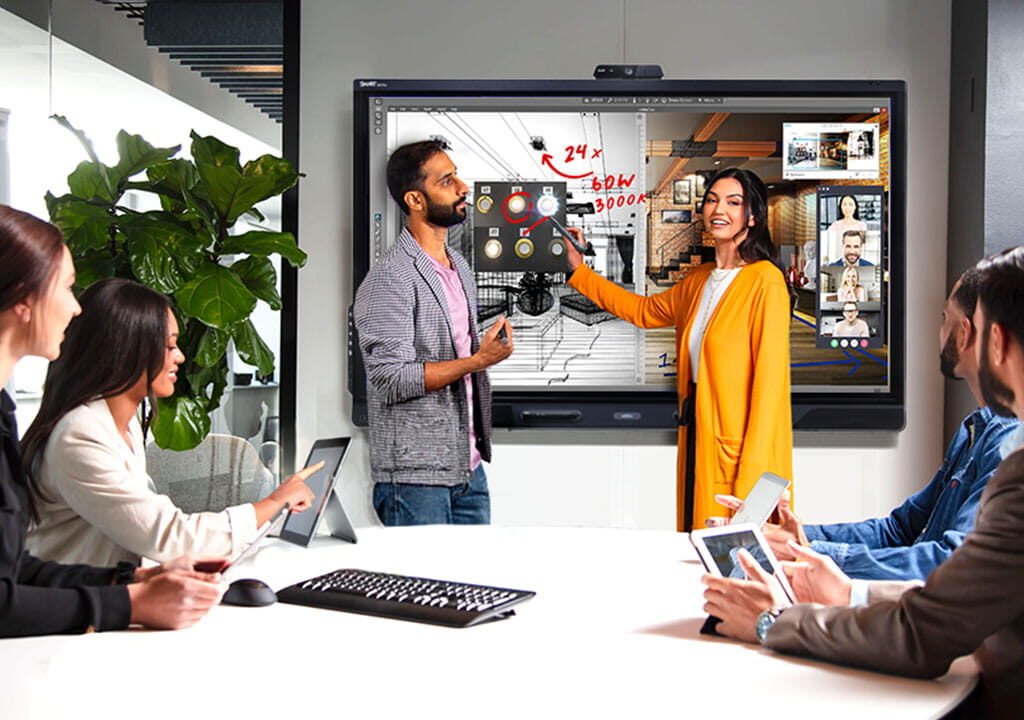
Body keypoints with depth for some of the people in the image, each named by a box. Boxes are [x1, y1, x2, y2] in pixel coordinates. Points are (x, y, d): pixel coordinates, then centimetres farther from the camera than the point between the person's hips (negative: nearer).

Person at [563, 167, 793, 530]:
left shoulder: (765, 280, -11)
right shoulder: (699, 279, 13)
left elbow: (770, 377, -15)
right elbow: (644, 310, 31)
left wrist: (752, 471, -18)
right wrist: (579, 271, 30)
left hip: (739, 445, -8)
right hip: (697, 440, 8)